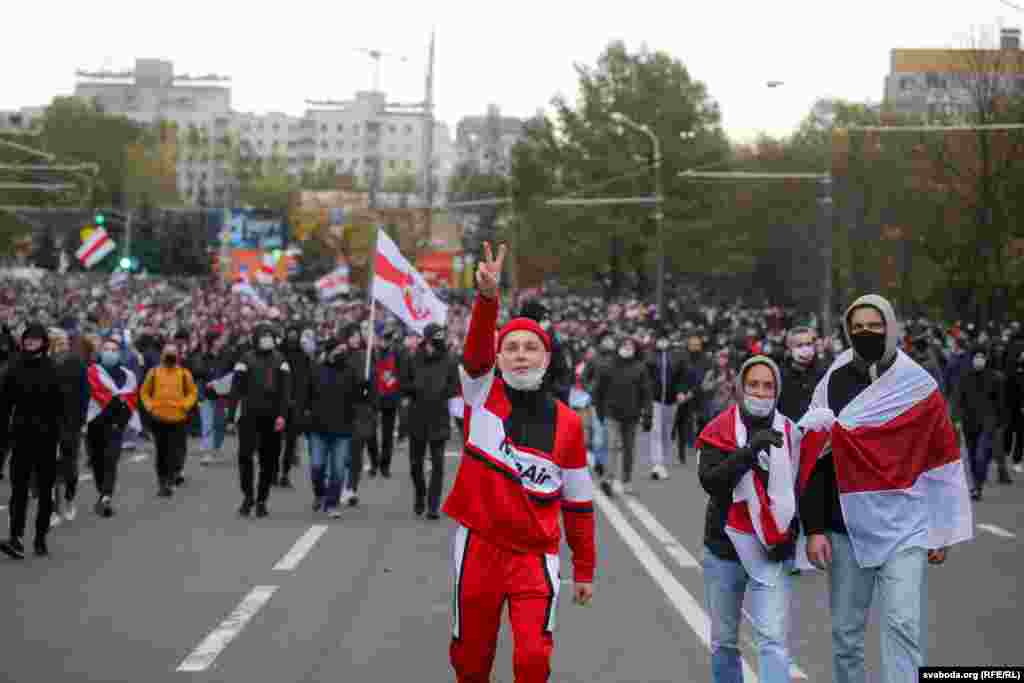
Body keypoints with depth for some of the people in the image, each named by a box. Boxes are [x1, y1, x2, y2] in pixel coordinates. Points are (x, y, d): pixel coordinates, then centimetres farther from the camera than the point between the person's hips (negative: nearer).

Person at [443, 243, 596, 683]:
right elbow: (477, 345, -21)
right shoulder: (483, 394, 0)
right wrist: (488, 295, -40)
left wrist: (585, 570, 11)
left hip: (535, 555, 0)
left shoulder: (567, 423, 2)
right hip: (478, 547, 0)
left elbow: (579, 503, 9)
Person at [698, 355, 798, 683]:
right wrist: (749, 450, -27)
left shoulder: (790, 433, 2)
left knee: (773, 640, -13)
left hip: (772, 552, -1)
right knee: (723, 642, 13)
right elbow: (710, 480, -18)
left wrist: (793, 537, 1)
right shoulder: (719, 431, -1)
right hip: (725, 547, 1)